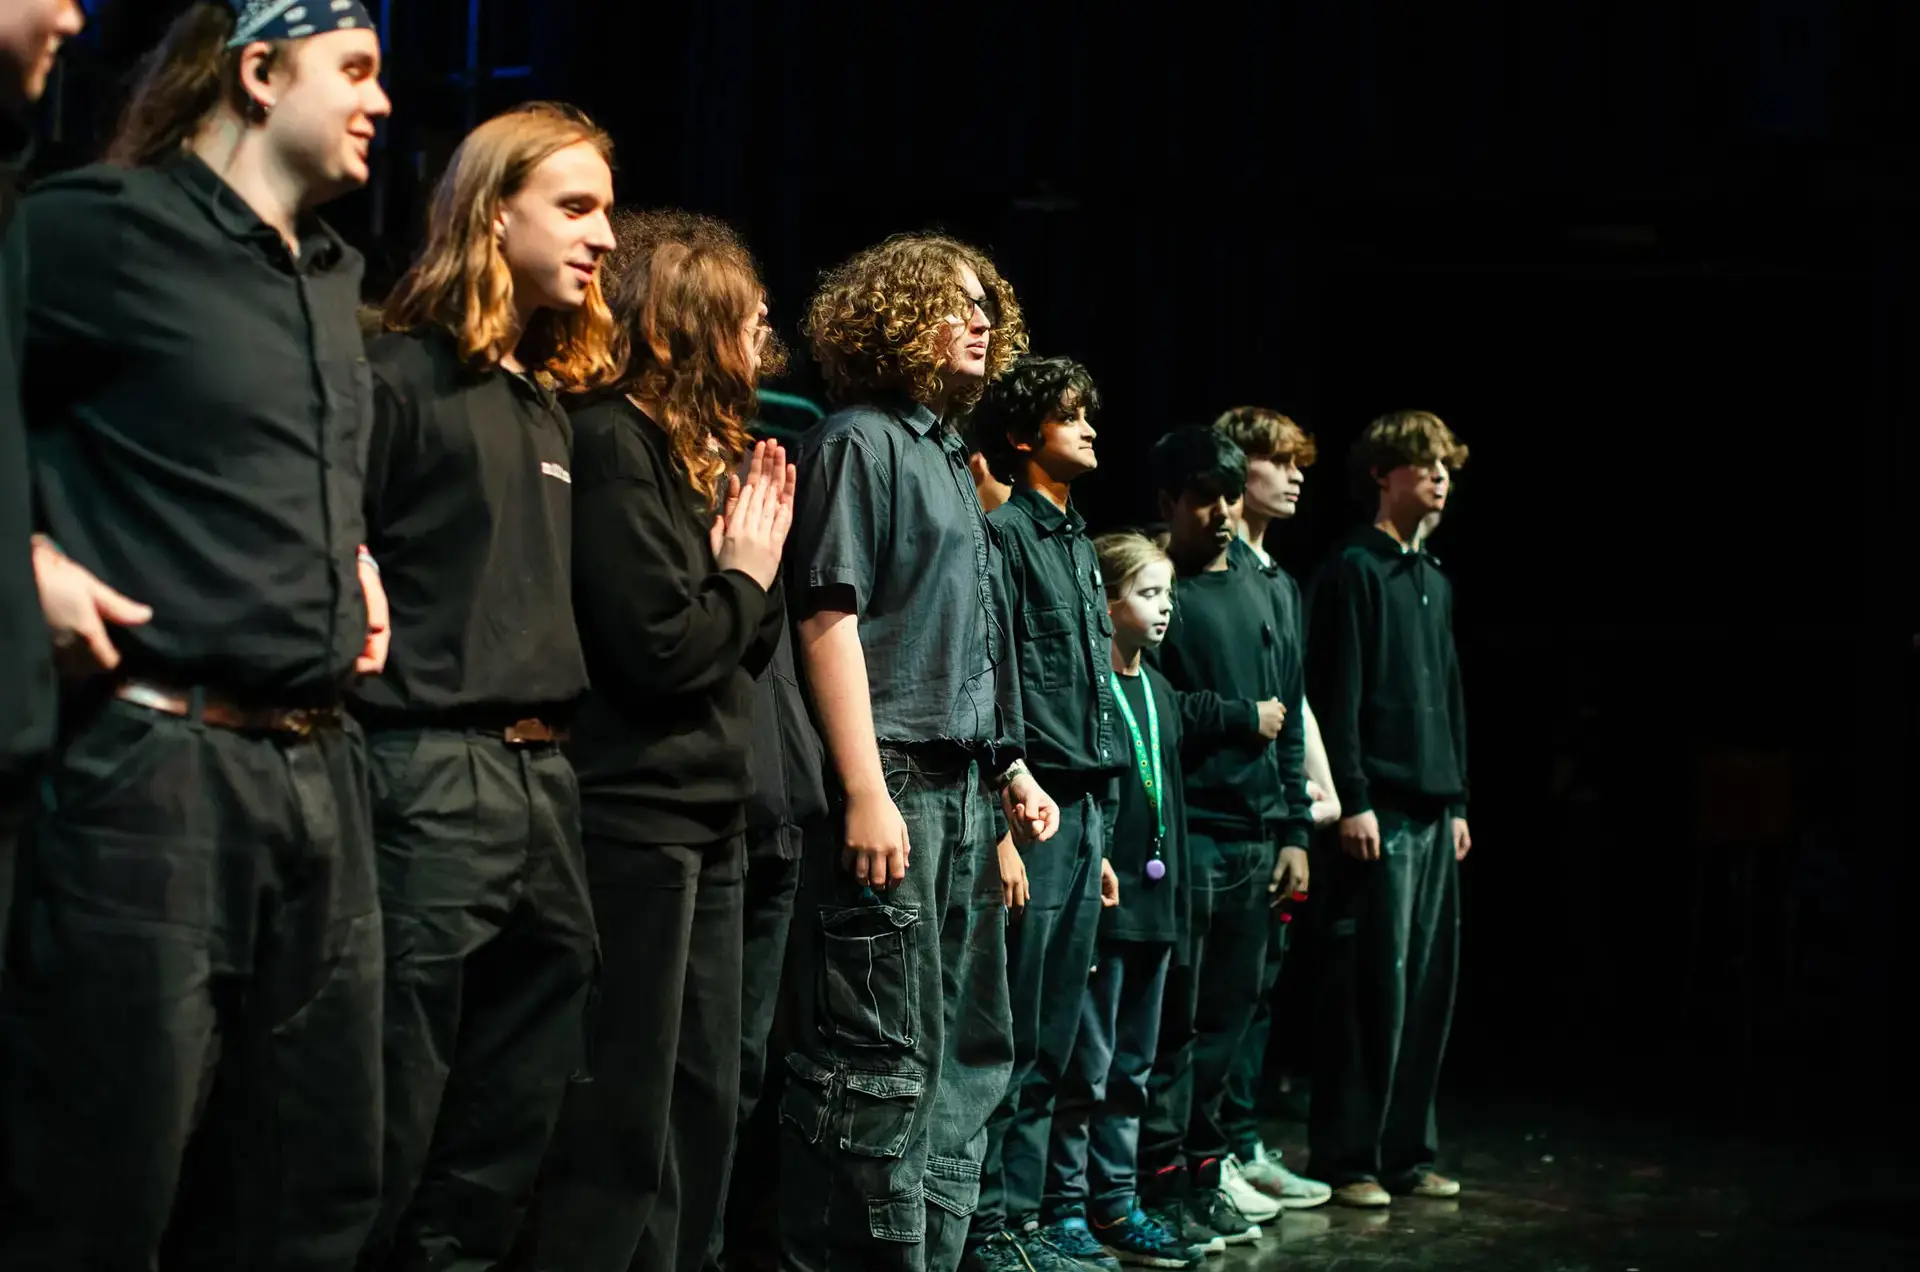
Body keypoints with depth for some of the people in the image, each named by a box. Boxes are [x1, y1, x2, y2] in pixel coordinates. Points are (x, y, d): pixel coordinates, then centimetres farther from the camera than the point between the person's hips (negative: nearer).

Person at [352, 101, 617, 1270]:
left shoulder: (555, 400, 20)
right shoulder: (406, 374, -4)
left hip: (545, 775, 8)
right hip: (433, 775, -8)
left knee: (513, 1124, 11)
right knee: (393, 1118, -6)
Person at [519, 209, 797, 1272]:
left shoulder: (699, 453, 16)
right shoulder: (612, 442, -13)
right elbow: (660, 653, -20)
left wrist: (761, 563, 3)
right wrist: (745, 575, -4)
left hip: (704, 820, 10)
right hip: (634, 817, -10)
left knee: (702, 1106, 13)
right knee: (624, 1125, -6)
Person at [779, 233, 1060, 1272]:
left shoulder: (947, 455, 20)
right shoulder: (859, 441, -5)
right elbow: (830, 620, -14)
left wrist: (1011, 768, 19)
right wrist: (866, 791, -21)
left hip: (963, 788, 9)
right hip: (892, 784, -9)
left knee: (969, 1050, 12)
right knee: (882, 1060, -8)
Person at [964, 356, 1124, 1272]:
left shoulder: (1078, 543, 20)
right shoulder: (1004, 534, -7)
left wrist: (1098, 836, 18)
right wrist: (1002, 827, -19)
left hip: (1081, 815, 8)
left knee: (1051, 1046, 10)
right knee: (1012, 1040, -4)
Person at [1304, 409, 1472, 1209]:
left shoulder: (1436, 582, 20)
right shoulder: (1352, 571, -5)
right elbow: (1337, 694, -11)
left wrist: (1457, 802, 19)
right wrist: (1354, 800, -16)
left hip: (1434, 810, 8)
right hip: (1379, 810, -8)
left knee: (1429, 983, 8)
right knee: (1372, 983, -7)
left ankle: (1406, 1151, 16)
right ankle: (1347, 1159, 0)